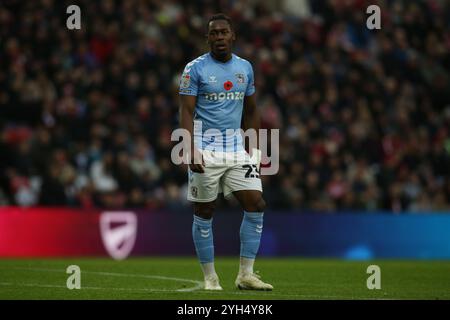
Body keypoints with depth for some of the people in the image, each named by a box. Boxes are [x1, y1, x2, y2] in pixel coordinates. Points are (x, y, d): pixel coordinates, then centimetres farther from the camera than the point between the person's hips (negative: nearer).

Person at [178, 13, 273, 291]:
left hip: (237, 148, 4)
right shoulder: (195, 68, -5)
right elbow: (186, 112, -9)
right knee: (204, 213, 1)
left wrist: (255, 148, 12)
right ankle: (210, 278, 11)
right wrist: (192, 150, -19)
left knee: (256, 205, -6)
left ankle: (246, 275, 0)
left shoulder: (245, 68, 10)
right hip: (205, 150, -4)